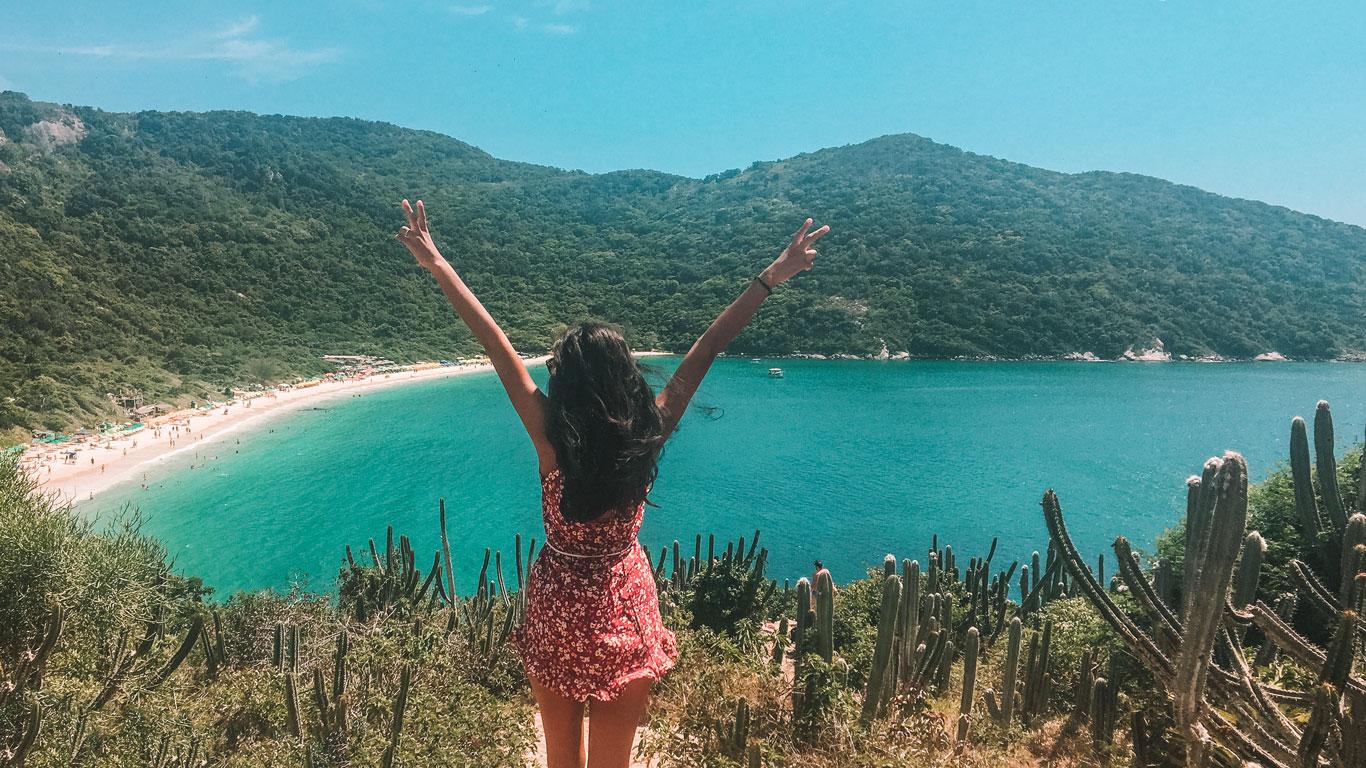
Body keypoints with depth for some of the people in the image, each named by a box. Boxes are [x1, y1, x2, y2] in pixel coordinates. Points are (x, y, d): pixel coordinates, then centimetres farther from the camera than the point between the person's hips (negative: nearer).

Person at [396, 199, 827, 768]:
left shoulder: (551, 437, -21)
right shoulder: (649, 434, -18)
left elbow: (495, 343, -18)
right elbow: (709, 347, -14)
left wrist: (437, 264, -12)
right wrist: (772, 277, -8)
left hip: (556, 607, 0)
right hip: (624, 610, 1)